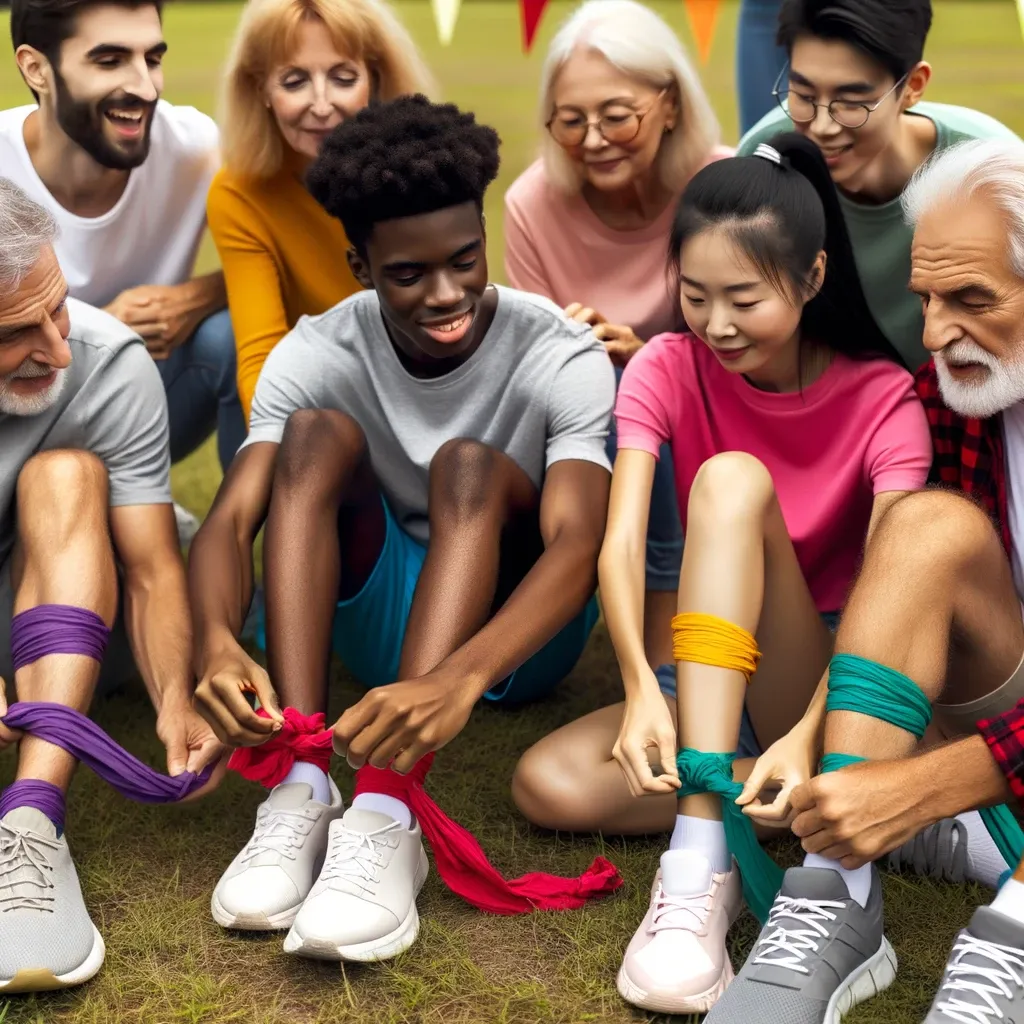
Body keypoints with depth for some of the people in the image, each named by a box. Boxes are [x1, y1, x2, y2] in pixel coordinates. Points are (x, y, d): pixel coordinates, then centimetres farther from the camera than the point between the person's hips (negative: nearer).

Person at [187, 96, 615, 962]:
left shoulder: (562, 359, -19)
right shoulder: (318, 356, -12)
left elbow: (576, 545, -35)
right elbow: (232, 519, -24)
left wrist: (460, 678, -54)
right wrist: (218, 641, -48)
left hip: (516, 629, -2)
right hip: (380, 624, 2)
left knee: (470, 464, -31)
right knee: (316, 431, -24)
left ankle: (384, 817, -46)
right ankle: (302, 791, -36)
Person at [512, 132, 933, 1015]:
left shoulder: (882, 397, -12)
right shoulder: (668, 370, -6)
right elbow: (621, 541, -20)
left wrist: (809, 736, -43)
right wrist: (643, 690, -39)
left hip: (832, 687, -3)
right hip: (714, 679, 3)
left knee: (730, 478, -31)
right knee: (550, 784, -26)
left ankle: (700, 859, -40)